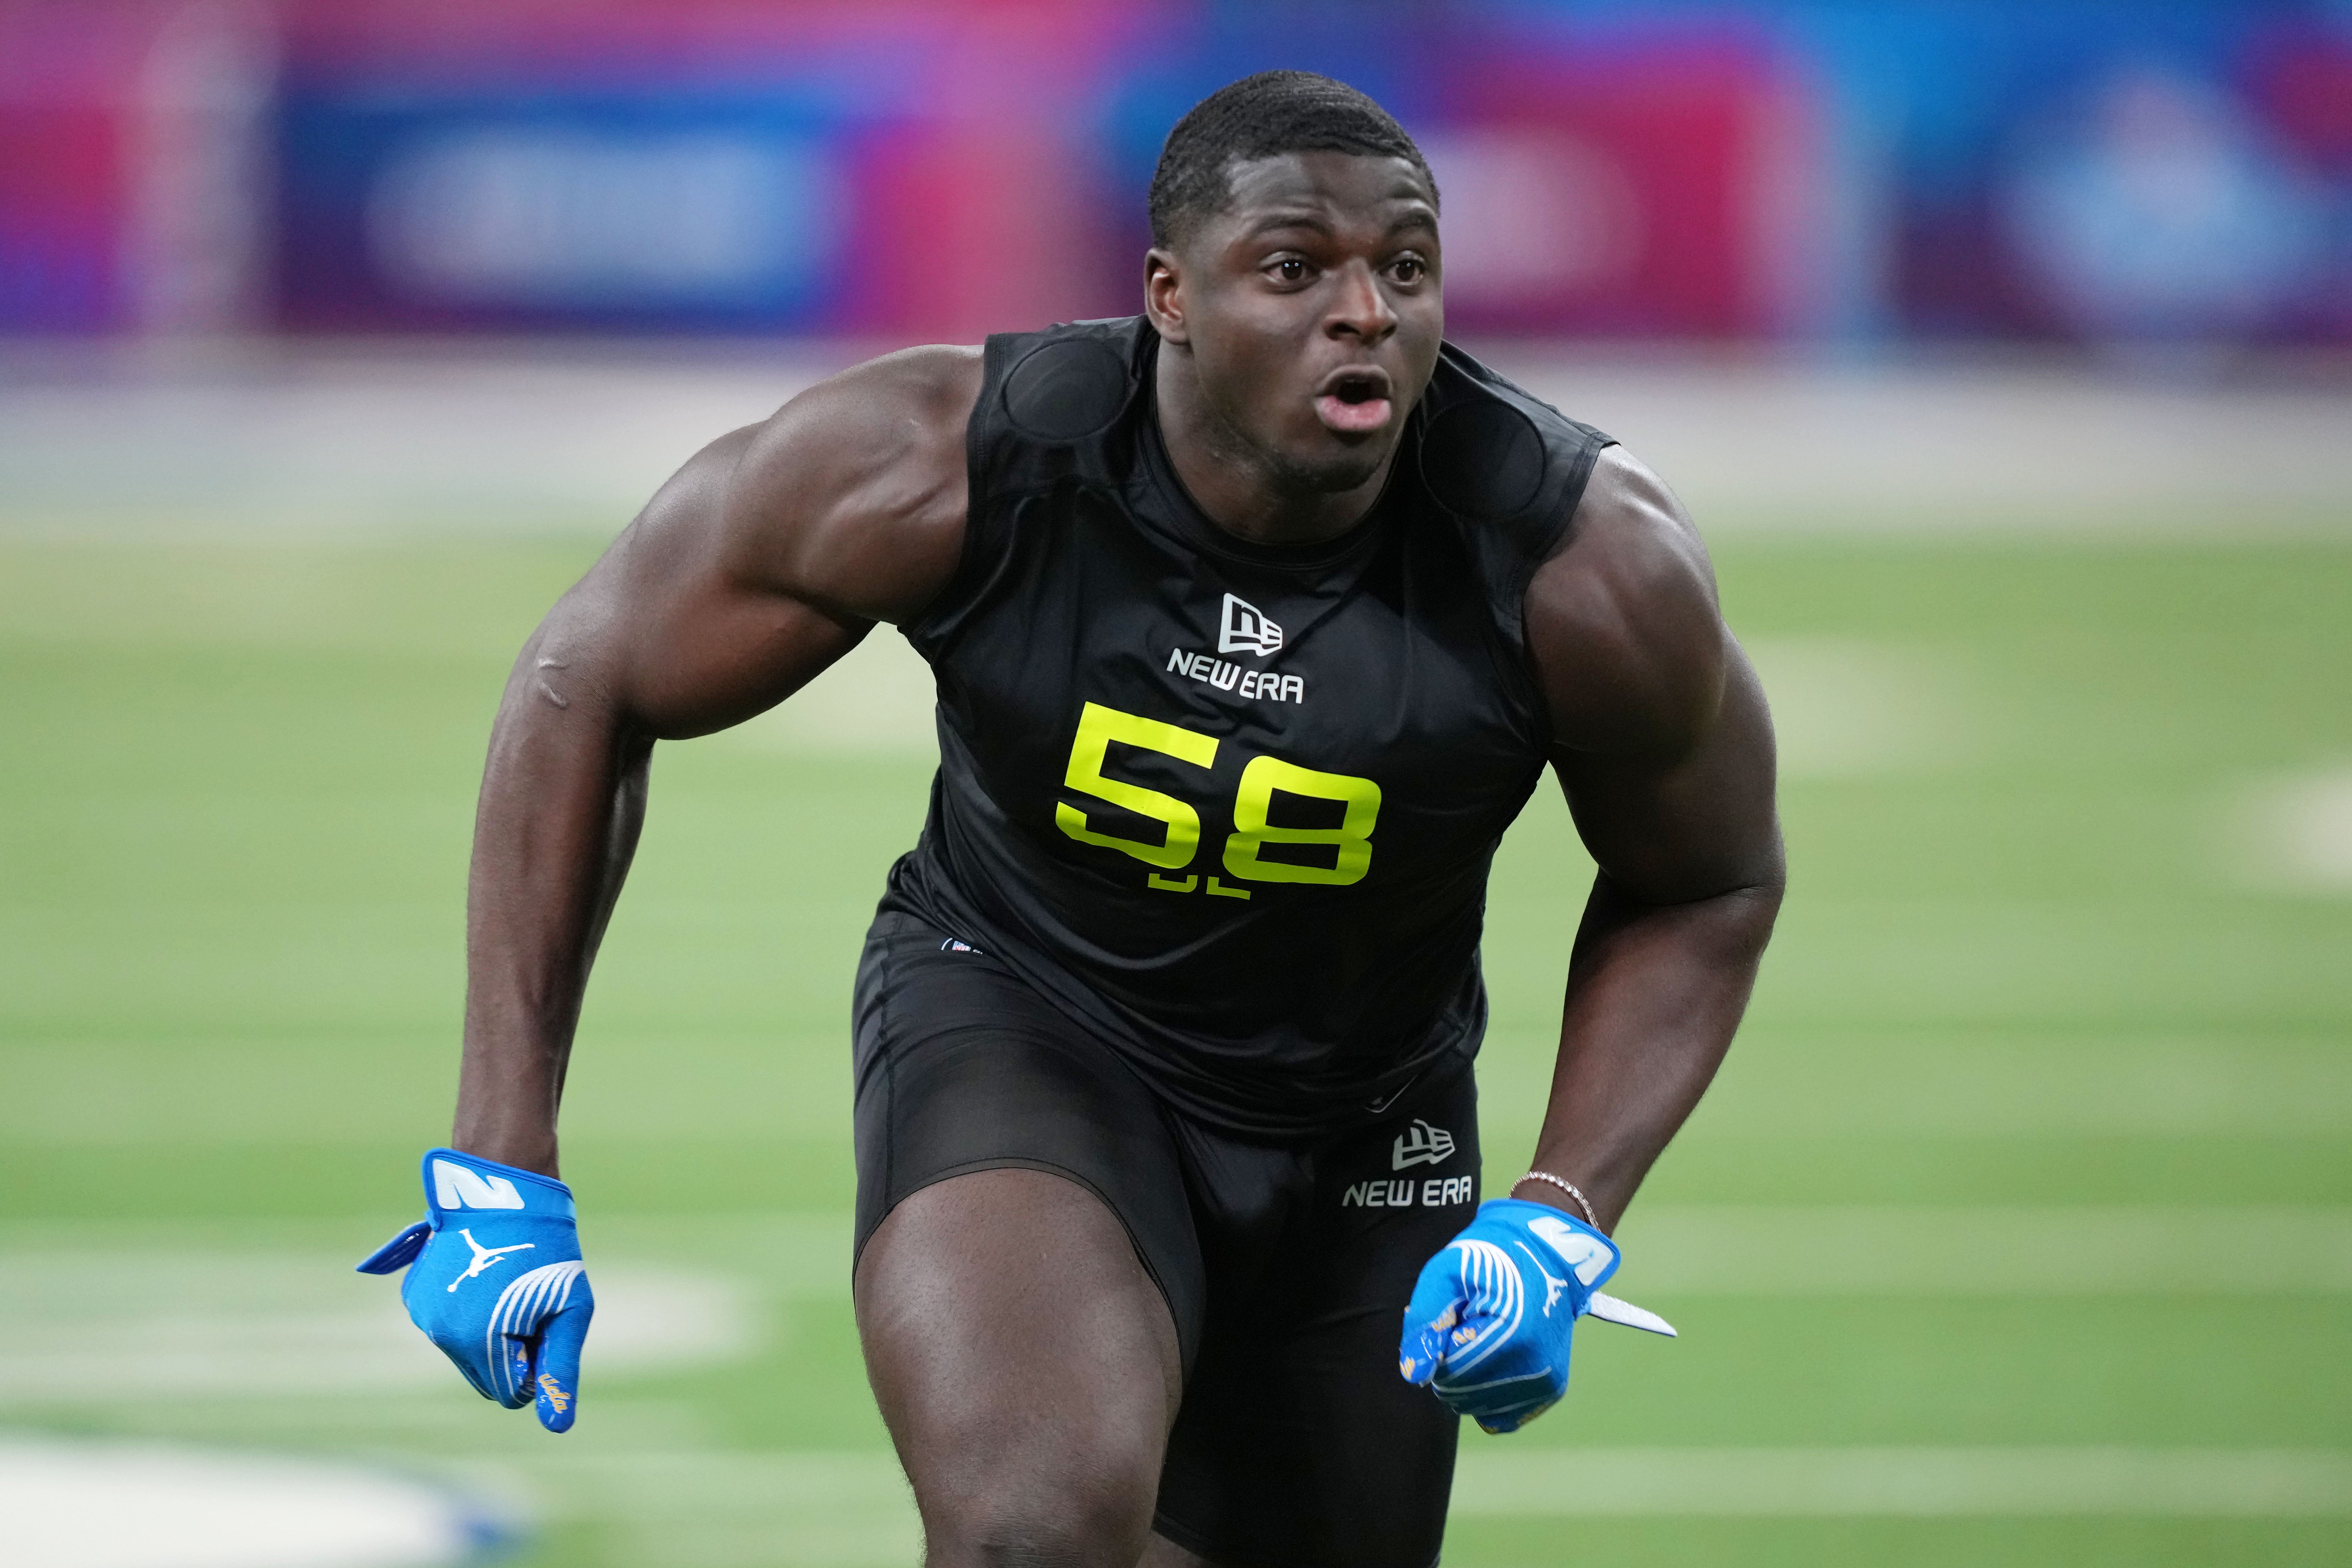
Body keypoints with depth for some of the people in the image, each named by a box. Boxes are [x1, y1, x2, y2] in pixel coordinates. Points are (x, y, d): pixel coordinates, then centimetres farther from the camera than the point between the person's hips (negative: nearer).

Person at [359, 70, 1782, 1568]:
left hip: (1361, 1138, 3)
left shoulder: (1586, 571, -23)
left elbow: (1707, 888, -2)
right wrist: (502, 1167, -13)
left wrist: (1562, 1224, -16)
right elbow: (586, 685, -10)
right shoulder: (945, 470, -25)